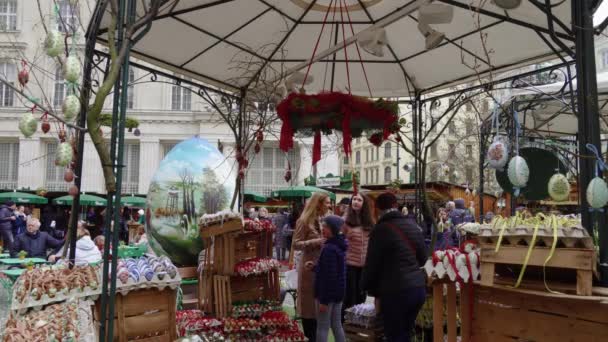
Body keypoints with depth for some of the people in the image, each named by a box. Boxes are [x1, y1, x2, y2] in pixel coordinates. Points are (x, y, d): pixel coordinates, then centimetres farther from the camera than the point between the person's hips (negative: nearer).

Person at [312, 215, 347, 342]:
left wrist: (323, 299, -20)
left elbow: (328, 276, -23)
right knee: (336, 325, 16)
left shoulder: (329, 249, -22)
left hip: (328, 293, -9)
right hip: (338, 292, 9)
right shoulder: (339, 246, 7)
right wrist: (316, 266, 17)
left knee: (322, 328, 1)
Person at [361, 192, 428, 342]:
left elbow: (372, 264, -7)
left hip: (395, 292, -7)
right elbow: (423, 258, 20)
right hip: (418, 288, 7)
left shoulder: (381, 229, -11)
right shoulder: (414, 226, 10)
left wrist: (369, 288, 6)